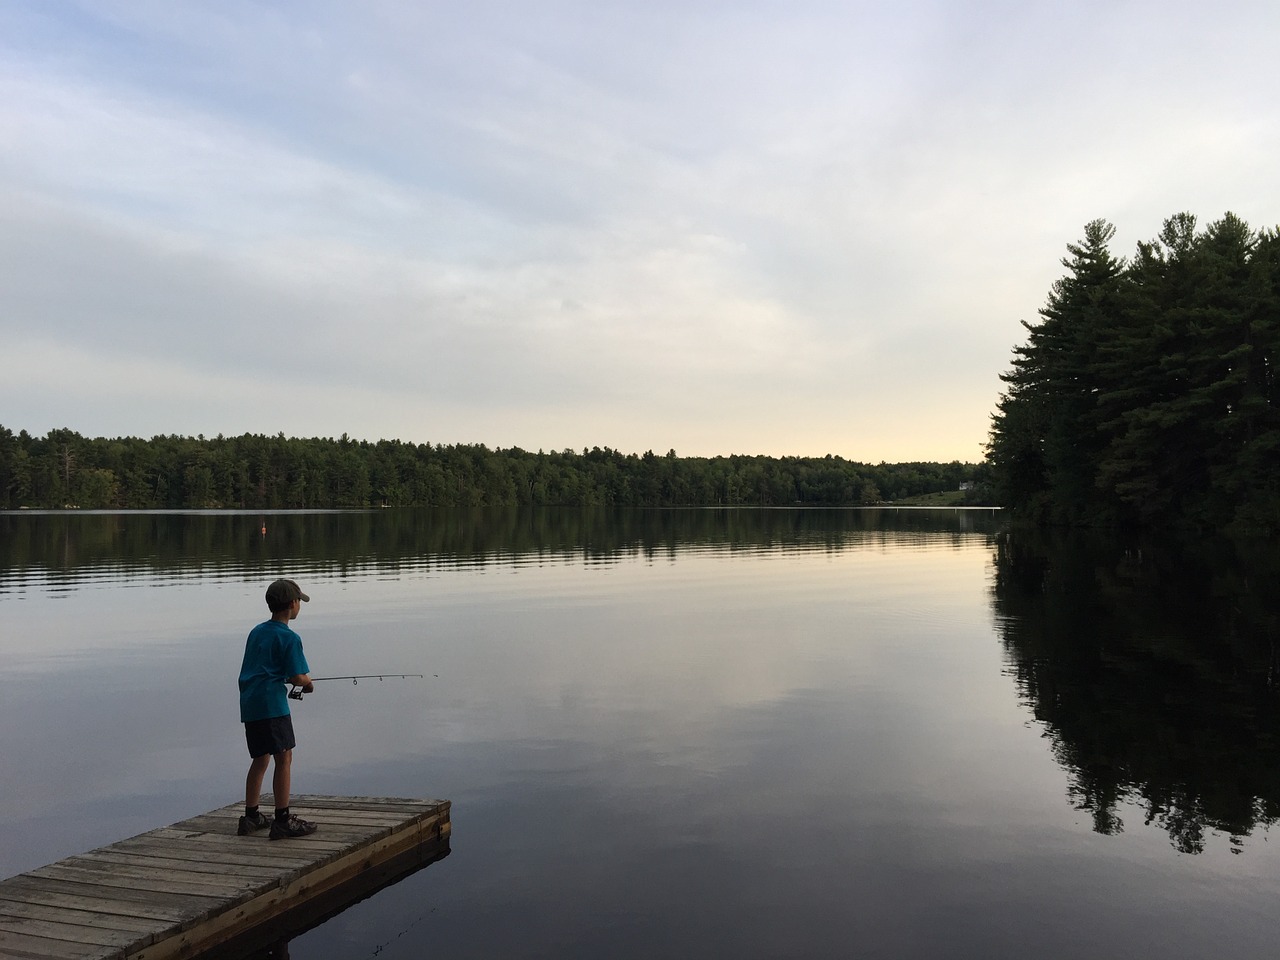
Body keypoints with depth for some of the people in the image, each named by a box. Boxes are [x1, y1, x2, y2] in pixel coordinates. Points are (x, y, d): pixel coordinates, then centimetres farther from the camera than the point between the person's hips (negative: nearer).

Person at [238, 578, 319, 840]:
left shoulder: (256, 632, 16)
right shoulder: (289, 638, -9)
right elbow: (298, 677, -12)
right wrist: (308, 682, 9)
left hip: (249, 703, 9)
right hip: (271, 703, -8)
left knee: (260, 759, 17)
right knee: (284, 758, -5)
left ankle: (250, 817, 22)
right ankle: (283, 821, -5)